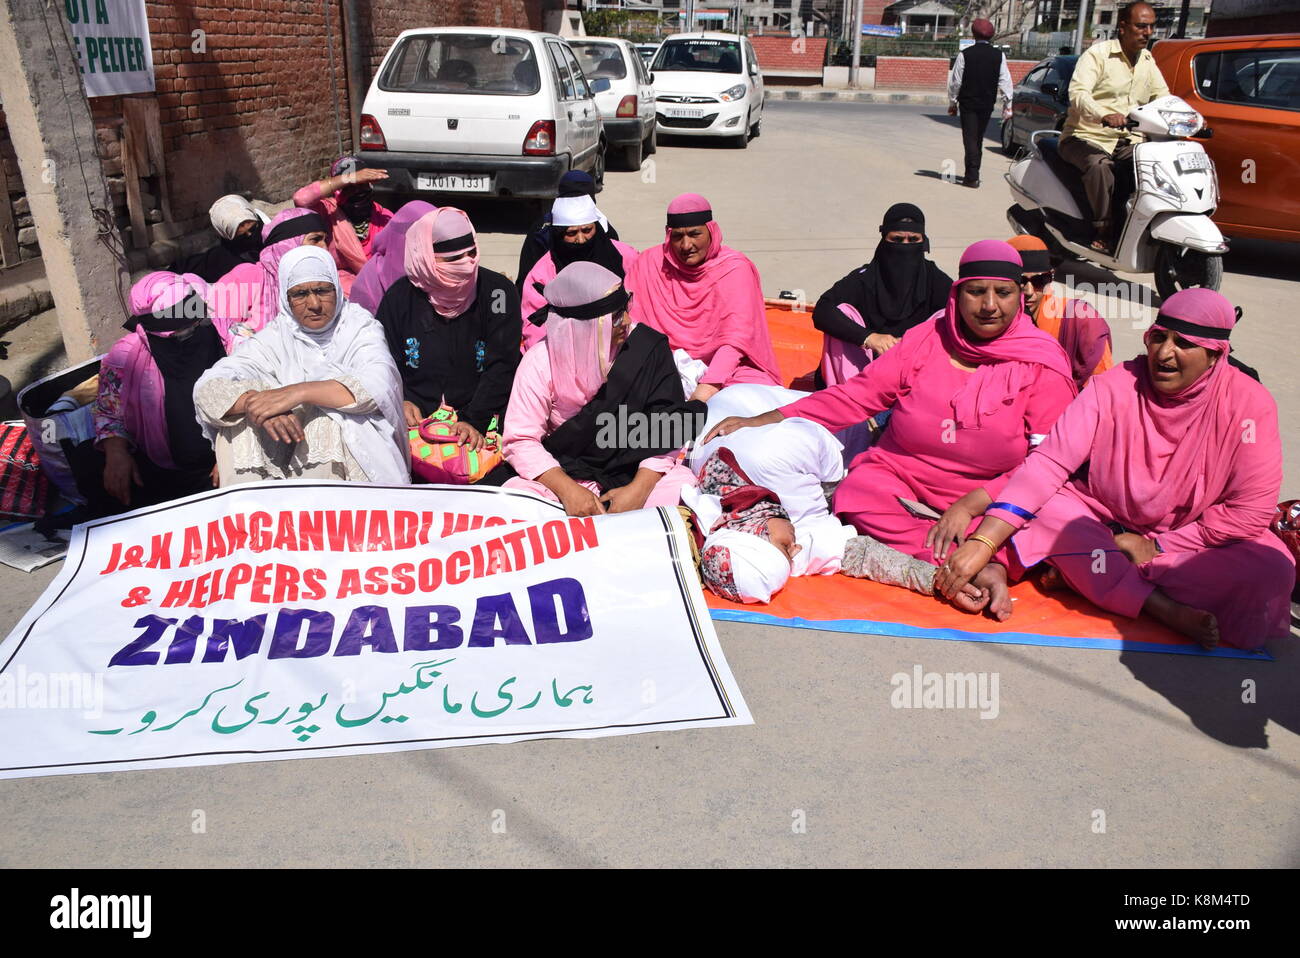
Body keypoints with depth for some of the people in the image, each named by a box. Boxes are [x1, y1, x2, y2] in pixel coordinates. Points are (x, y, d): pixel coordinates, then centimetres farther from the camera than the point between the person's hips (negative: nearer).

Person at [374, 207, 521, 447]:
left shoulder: (497, 290, -3)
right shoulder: (399, 297, 3)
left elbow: (501, 367, -8)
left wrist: (475, 421, -17)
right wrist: (400, 402, -9)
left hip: (485, 418, -1)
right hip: (417, 421, 2)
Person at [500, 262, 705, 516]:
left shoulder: (646, 346, -10)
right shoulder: (540, 362, -11)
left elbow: (666, 427, -9)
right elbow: (521, 440, -12)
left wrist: (639, 488, -22)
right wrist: (568, 490, -26)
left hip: (637, 469, 1)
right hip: (564, 473, 0)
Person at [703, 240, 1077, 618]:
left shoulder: (1043, 364, -3)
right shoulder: (925, 339, 3)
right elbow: (854, 397, 1)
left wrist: (971, 504, -22)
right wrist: (764, 421, -9)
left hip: (989, 502, -2)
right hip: (901, 475, 2)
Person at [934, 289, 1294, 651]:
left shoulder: (1250, 403, -12)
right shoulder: (1113, 386, -12)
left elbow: (1249, 511, -13)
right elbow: (1048, 463, -20)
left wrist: (1155, 546, -16)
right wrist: (982, 543, -31)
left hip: (1189, 539, 0)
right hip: (1102, 524, 0)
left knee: (1272, 570, -28)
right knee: (1040, 505, -26)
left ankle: (1082, 574, -24)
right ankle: (1167, 610, -32)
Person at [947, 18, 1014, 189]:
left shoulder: (965, 54, -7)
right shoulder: (999, 55, 1)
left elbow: (955, 81, -5)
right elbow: (1005, 82, 0)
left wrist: (952, 102, 6)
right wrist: (1007, 105, 5)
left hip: (968, 103, -3)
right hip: (987, 104, 3)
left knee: (970, 139, -3)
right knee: (978, 139, 17)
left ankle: (972, 177, -12)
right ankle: (973, 174, 24)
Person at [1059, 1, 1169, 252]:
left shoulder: (1148, 62, 17)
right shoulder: (1098, 53, -5)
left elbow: (1163, 98, 18)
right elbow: (1077, 93, -21)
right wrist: (1104, 115, -40)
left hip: (1128, 140, 6)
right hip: (1085, 137, -6)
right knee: (1099, 165, -38)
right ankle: (1102, 229, -27)